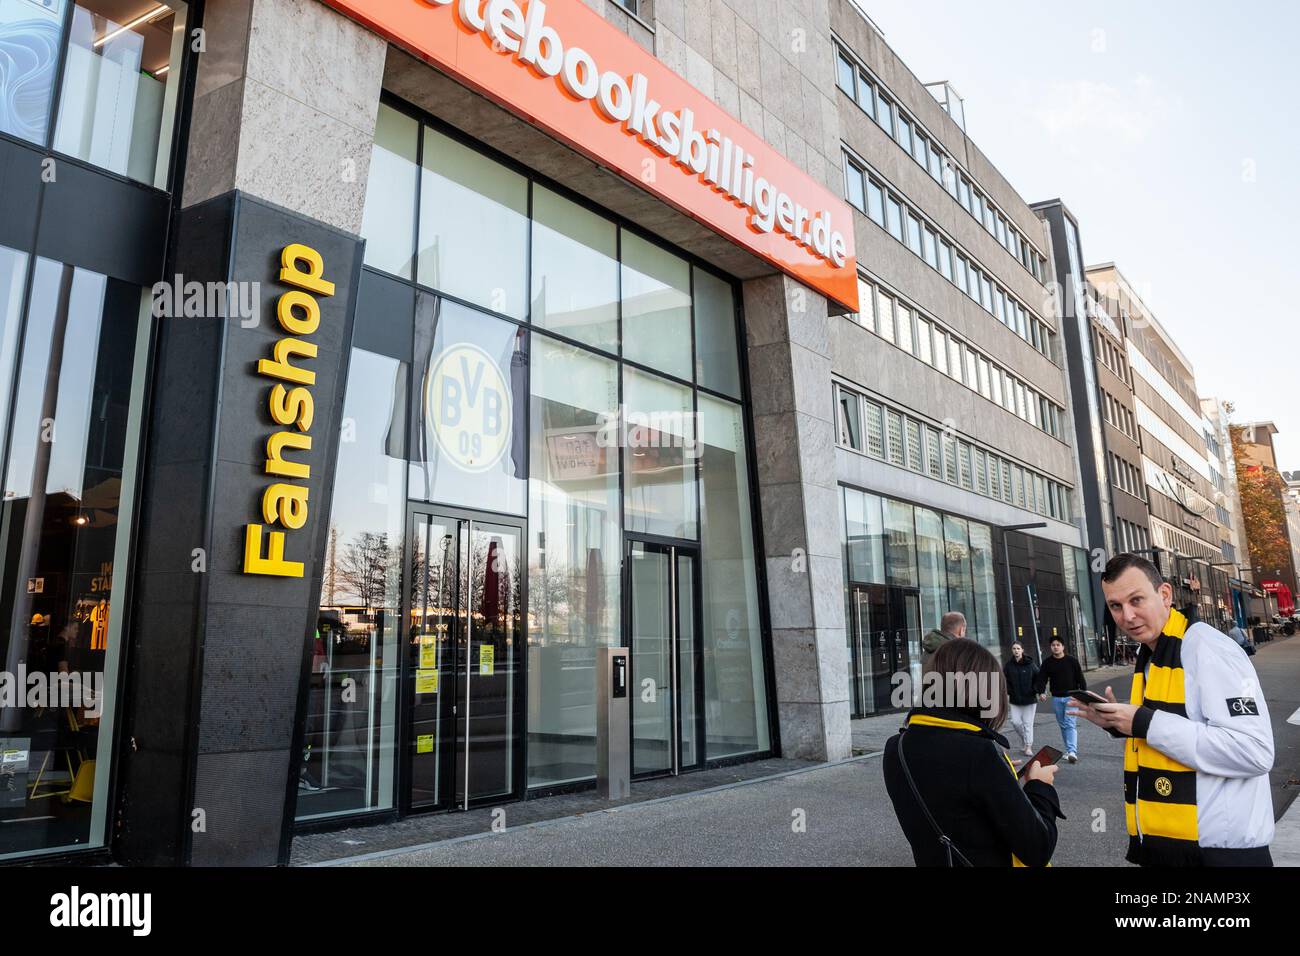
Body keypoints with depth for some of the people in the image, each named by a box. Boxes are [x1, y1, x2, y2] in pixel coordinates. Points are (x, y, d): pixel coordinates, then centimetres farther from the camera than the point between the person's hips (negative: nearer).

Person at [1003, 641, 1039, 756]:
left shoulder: (1030, 664, -5)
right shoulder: (1008, 665, 0)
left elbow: (1038, 678, 1)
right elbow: (1005, 681, 4)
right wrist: (1007, 693, -8)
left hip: (1030, 698, -2)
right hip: (1015, 699, 2)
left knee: (1028, 723, 0)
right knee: (1015, 722, -1)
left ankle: (1028, 746, 9)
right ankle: (1026, 741, 25)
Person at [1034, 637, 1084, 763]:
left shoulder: (1072, 661, -2)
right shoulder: (1047, 663, 3)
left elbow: (1080, 678, 1)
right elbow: (1042, 679, -1)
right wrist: (1041, 692, -18)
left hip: (1071, 697, -3)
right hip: (1056, 698, 3)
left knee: (1070, 724, -13)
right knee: (1063, 725, 10)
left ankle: (1072, 752, -20)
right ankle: (1069, 750, 19)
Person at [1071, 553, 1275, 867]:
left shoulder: (1207, 647, -16)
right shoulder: (1149, 658, 11)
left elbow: (1255, 752, -25)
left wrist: (1147, 723, -23)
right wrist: (1118, 723, 6)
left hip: (1217, 848, -8)